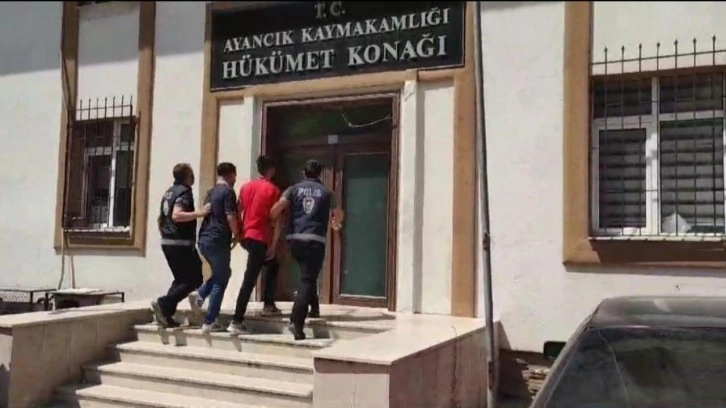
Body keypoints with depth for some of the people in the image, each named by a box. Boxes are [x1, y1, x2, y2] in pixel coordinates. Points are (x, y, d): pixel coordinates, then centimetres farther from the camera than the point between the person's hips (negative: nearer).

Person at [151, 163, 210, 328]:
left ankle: (166, 314, 9)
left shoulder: (169, 192, 16)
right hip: (181, 243, -9)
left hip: (167, 242, 9)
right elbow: (176, 215, -26)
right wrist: (200, 213, -29)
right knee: (194, 279, -3)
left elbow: (161, 218, 22)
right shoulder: (184, 192, -11)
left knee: (181, 279, 16)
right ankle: (163, 304, -12)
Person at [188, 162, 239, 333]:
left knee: (222, 273, 24)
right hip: (218, 241, -8)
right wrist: (236, 234, 0)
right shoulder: (228, 191, -8)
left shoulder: (211, 192, 16)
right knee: (220, 281, -1)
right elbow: (230, 217, -16)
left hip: (204, 239, 8)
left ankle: (199, 294, 5)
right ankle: (209, 322, 0)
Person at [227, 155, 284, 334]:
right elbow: (276, 221, -9)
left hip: (246, 236, 7)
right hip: (260, 238, -7)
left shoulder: (246, 187, 12)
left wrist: (238, 234, 19)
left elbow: (237, 213, 13)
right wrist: (273, 246, -6)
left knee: (273, 265, 27)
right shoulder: (273, 190, -6)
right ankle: (236, 322, -10)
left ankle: (268, 304, 27)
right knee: (249, 280, -8)